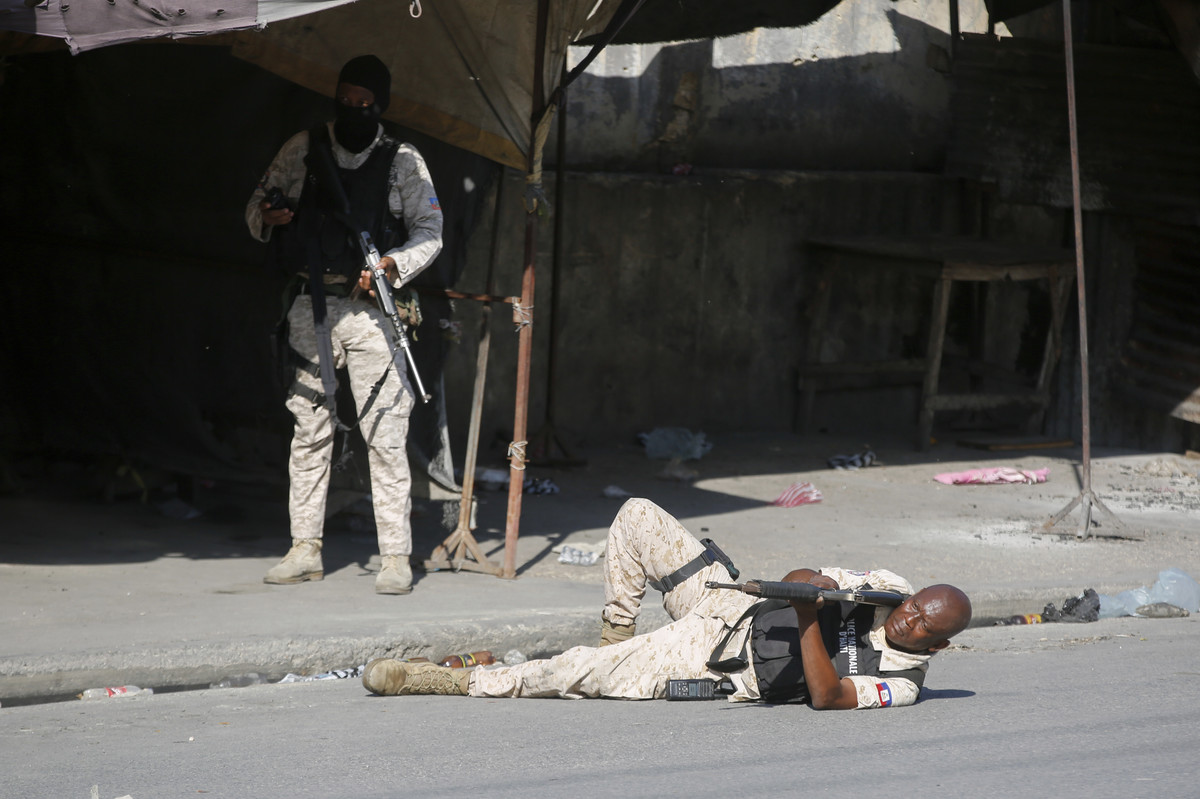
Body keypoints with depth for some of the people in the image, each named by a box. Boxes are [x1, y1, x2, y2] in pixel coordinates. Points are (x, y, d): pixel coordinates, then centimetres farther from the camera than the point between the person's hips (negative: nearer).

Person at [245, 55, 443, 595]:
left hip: (369, 308, -2)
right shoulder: (303, 149, 10)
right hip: (311, 306, 2)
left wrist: (393, 264, -11)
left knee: (385, 432, -7)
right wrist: (268, 216, -10)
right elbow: (258, 205, 14)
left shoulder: (403, 161, 6)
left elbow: (429, 232, 7)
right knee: (309, 429, 6)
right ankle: (305, 549, 12)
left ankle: (396, 556, -5)